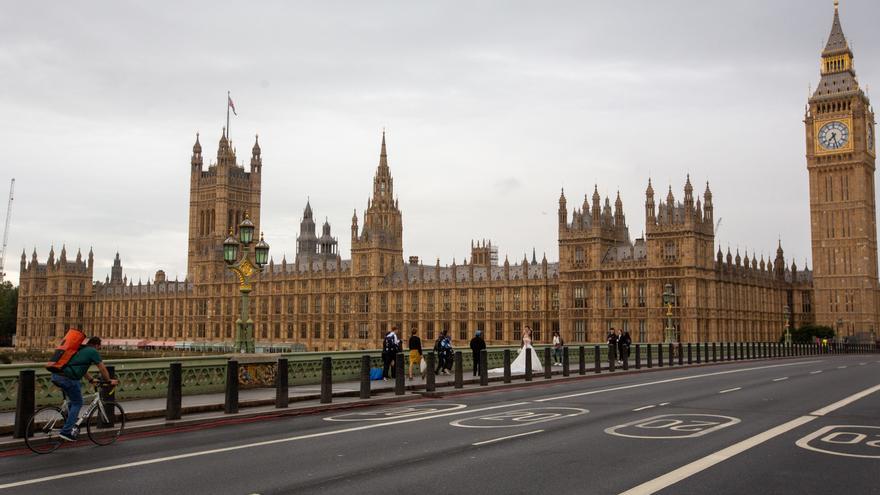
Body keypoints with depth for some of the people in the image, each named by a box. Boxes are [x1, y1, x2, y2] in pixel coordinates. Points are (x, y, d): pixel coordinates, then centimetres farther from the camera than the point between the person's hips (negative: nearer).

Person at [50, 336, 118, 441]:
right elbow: (103, 369, 9)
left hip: (56, 376, 8)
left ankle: (71, 423, 26)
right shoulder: (93, 352, 4)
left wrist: (91, 379, 47)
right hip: (68, 378, -8)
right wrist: (109, 381, 24)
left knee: (73, 400, 26)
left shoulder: (79, 349, 28)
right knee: (77, 403, 7)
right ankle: (66, 432, 3)